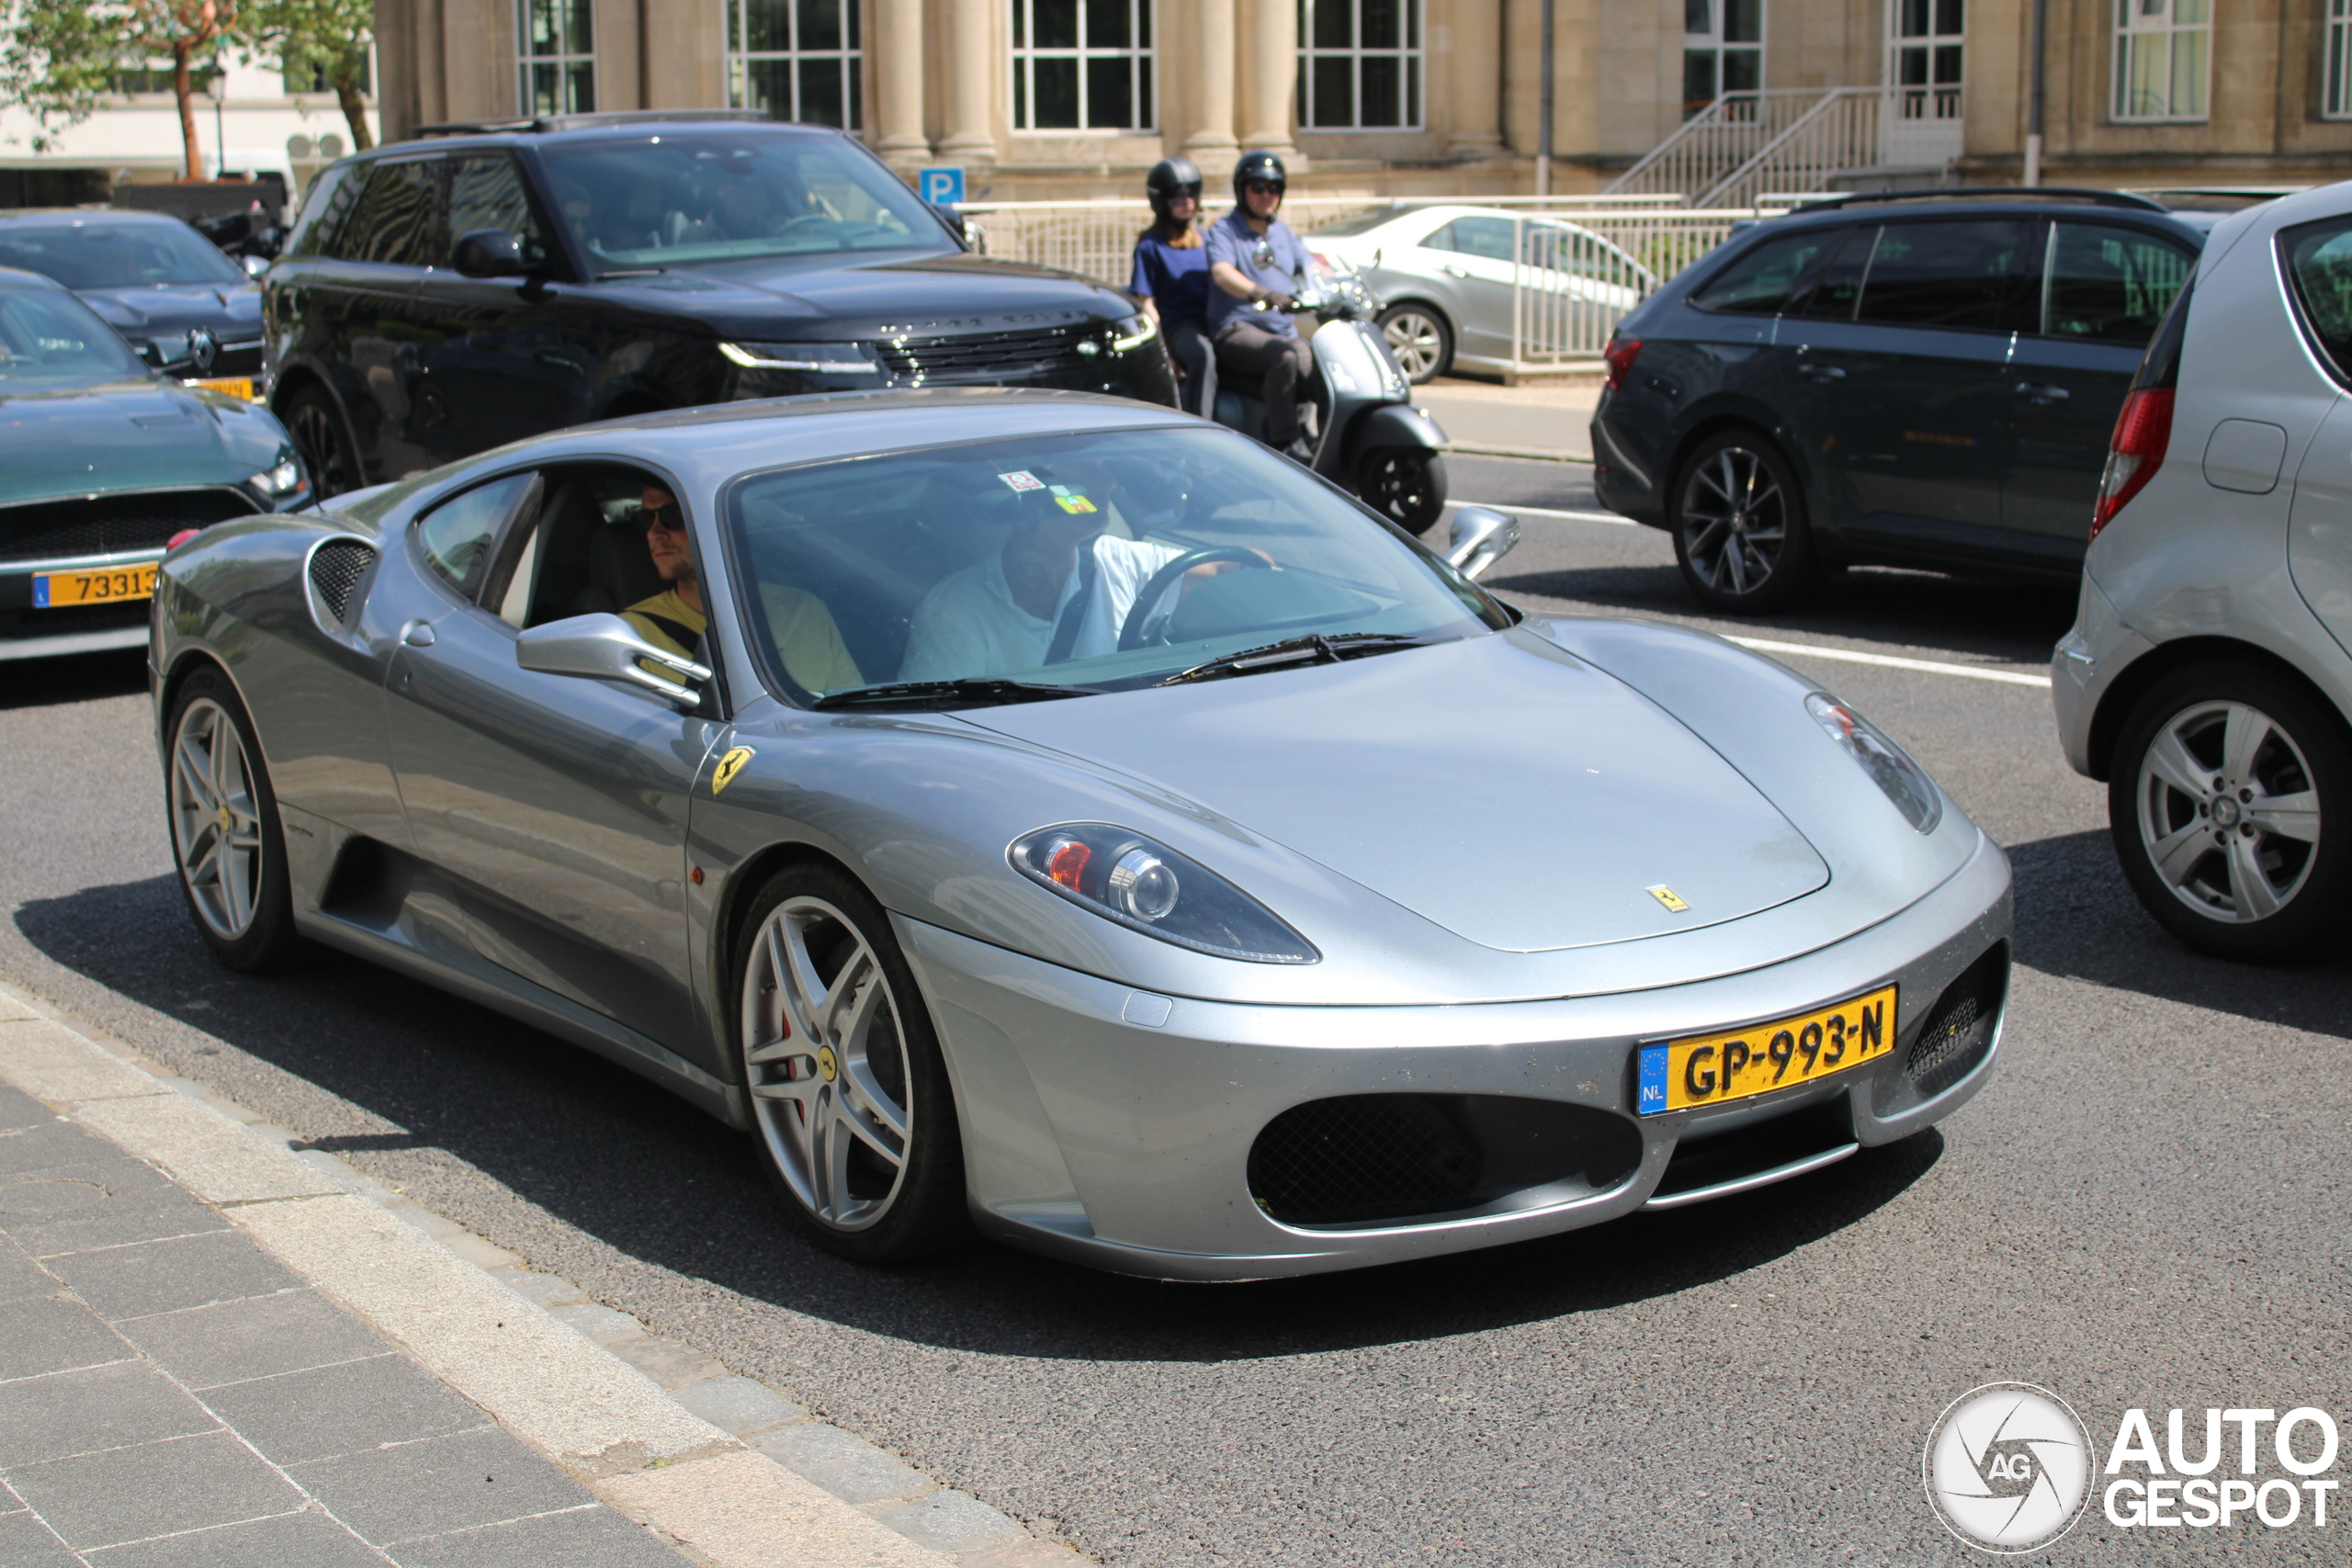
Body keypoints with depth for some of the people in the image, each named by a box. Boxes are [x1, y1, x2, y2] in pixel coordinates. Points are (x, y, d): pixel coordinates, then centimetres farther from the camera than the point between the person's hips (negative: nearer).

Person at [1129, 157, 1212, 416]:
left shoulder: (1205, 241, 21)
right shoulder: (1150, 245, 4)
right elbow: (1147, 303, 0)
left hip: (1212, 323, 6)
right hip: (1177, 324, -6)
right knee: (1202, 353, -40)